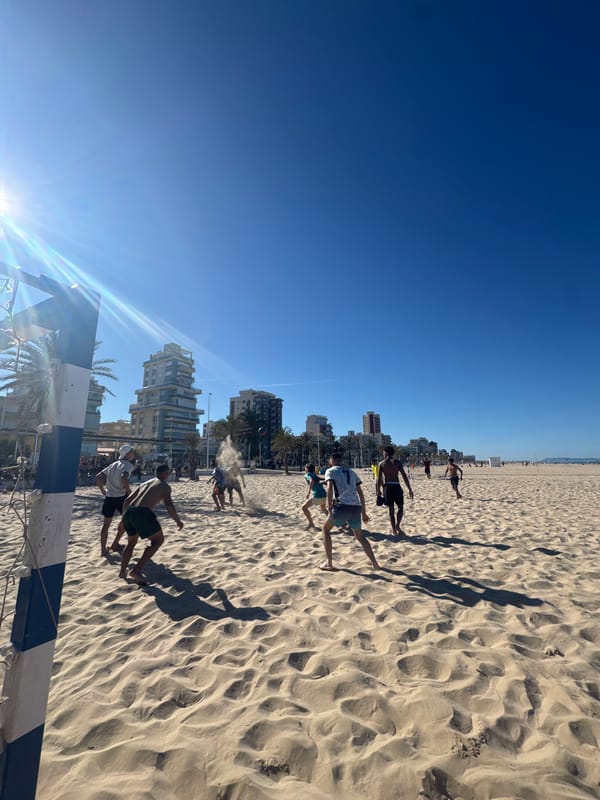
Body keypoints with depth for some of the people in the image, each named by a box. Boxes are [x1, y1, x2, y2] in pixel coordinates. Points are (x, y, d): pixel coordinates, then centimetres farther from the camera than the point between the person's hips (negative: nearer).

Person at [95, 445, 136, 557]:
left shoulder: (114, 464, 16)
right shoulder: (128, 465, -8)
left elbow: (98, 477, 18)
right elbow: (123, 478, -27)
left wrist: (103, 491, 21)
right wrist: (129, 492, -15)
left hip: (109, 497, 6)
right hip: (121, 497, -6)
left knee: (106, 524, 14)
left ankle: (103, 549, 16)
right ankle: (115, 544, 21)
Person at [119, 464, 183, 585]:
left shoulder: (144, 483, 28)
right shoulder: (164, 486, 9)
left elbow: (127, 500, 24)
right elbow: (169, 506, -4)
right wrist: (178, 521, 9)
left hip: (129, 512, 7)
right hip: (142, 513, -7)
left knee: (131, 542, 30)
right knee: (158, 539, 9)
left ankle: (122, 572, 36)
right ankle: (137, 570, 0)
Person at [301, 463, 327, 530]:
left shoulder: (307, 474, -1)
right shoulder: (314, 475, 20)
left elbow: (312, 481, -21)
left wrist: (308, 492, -27)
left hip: (317, 495, -8)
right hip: (324, 494, 8)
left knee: (304, 507, 1)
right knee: (323, 509, 31)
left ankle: (311, 523, 1)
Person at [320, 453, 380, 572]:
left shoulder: (330, 471, 9)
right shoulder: (351, 472, 23)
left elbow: (329, 487, -10)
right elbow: (360, 493, 20)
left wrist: (329, 507, -14)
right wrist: (363, 512, 23)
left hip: (342, 506, -5)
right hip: (356, 507, 5)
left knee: (326, 529, 19)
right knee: (359, 536, 26)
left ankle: (329, 563, 17)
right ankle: (375, 564, 22)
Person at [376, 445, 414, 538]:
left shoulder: (381, 463, 4)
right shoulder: (397, 461, 1)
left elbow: (379, 478, 0)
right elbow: (404, 476, -4)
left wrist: (378, 490, 8)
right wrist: (409, 489, -1)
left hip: (387, 487, 2)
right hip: (396, 486, -1)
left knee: (391, 509, 11)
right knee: (400, 507, 14)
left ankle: (394, 530, 13)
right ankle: (397, 525, -4)